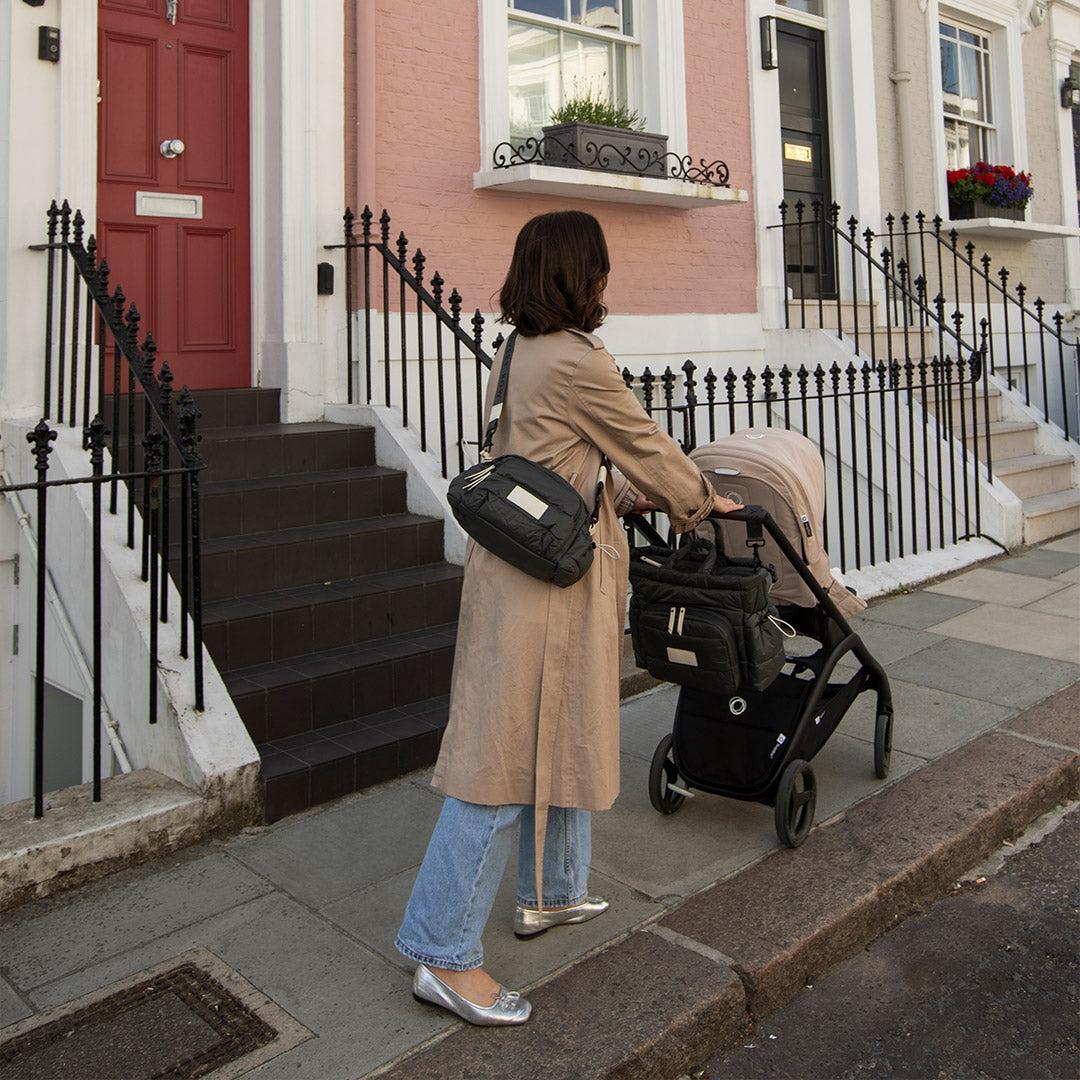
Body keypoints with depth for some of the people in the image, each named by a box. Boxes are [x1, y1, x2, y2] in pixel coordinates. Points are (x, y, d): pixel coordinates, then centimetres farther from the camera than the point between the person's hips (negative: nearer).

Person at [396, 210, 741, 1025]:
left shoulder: (519, 354, 12)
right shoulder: (579, 362, -16)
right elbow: (647, 447, -4)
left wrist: (623, 495, 29)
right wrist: (703, 501, 12)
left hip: (519, 563, 10)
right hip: (549, 582, -10)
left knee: (562, 735, 22)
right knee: (512, 752, -3)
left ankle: (552, 894, 39)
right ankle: (445, 954, 9)